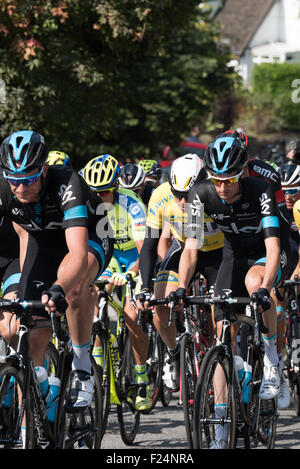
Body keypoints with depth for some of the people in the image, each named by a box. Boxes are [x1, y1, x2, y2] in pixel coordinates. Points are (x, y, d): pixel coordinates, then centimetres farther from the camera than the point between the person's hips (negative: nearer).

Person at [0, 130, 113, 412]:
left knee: (72, 280, -39)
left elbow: (79, 254, -50)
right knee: (34, 338, -9)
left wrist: (58, 290, -66)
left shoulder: (67, 185, -39)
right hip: (43, 241, 4)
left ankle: (82, 368, -19)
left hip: (90, 236, -4)